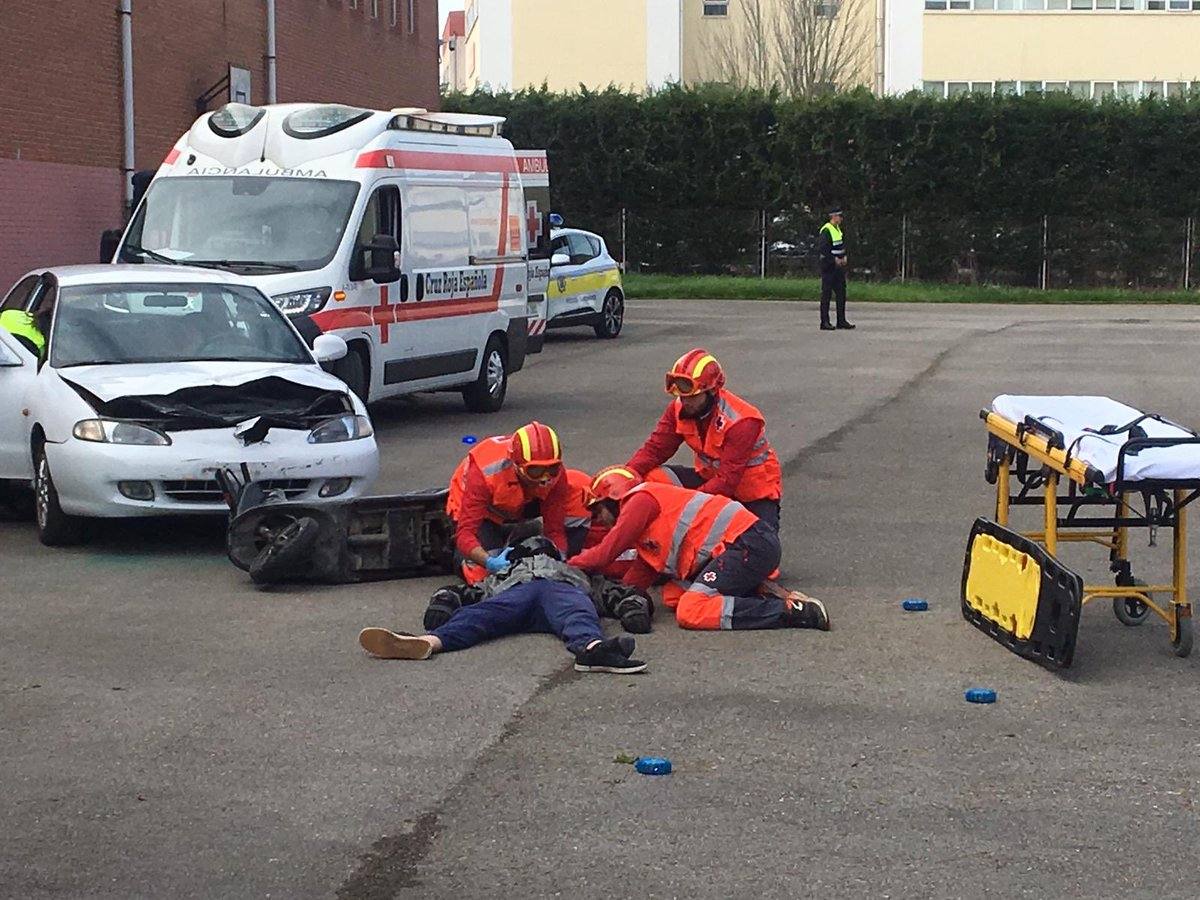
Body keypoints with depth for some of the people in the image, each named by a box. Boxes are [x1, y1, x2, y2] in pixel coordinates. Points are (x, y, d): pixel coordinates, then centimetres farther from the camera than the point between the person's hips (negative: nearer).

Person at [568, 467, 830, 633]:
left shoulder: (640, 499, -1)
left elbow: (604, 555, -3)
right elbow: (638, 579, 21)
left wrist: (567, 566, 11)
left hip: (748, 543, -10)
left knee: (690, 612, -18)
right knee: (672, 596, 9)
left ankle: (792, 611, -20)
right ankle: (763, 593, 4)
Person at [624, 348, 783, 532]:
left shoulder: (742, 422, -30)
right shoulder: (680, 409, -11)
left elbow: (727, 481, -33)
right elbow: (655, 448, -12)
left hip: (754, 492, -5)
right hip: (710, 477, 5)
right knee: (653, 477, -13)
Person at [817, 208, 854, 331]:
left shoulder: (837, 229, 14)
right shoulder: (826, 231, -16)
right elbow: (822, 249, -23)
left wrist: (844, 256, 8)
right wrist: (835, 259, -19)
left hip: (838, 266, 9)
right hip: (828, 266, -9)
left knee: (841, 293, 10)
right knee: (826, 294, -4)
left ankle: (841, 321, 16)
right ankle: (825, 322, 0)